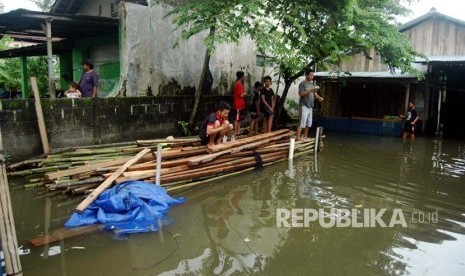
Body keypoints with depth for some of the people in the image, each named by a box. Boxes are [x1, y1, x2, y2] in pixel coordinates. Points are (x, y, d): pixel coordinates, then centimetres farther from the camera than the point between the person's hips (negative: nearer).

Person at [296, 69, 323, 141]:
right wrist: (309, 90, -23)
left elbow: (315, 94, 17)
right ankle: (298, 137, -8)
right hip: (304, 106, -8)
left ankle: (305, 136, 20)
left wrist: (319, 97, -2)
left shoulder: (312, 84, 16)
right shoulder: (302, 84, -8)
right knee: (302, 122, -10)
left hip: (310, 106, 8)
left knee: (308, 123, 10)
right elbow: (301, 94, -17)